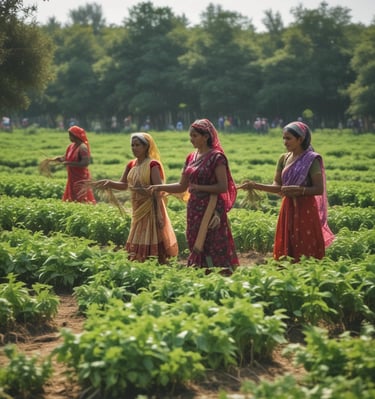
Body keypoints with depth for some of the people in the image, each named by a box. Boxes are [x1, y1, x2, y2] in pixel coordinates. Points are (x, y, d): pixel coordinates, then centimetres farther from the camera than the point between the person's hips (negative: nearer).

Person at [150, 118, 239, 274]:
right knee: (197, 248, 8)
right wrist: (160, 187, 2)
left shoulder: (216, 157, -8)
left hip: (211, 209, -7)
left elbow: (223, 187, -13)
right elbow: (182, 186, 13)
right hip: (194, 209, 7)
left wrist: (199, 187, -15)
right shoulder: (191, 158, 12)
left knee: (214, 249, -6)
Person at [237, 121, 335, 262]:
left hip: (306, 210, -6)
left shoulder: (311, 159, -9)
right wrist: (254, 185, -6)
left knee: (305, 253, -4)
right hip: (288, 209, 6)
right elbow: (277, 187, 7)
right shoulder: (284, 159, 8)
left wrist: (297, 189, -24)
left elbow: (319, 189, -13)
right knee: (287, 251, 8)